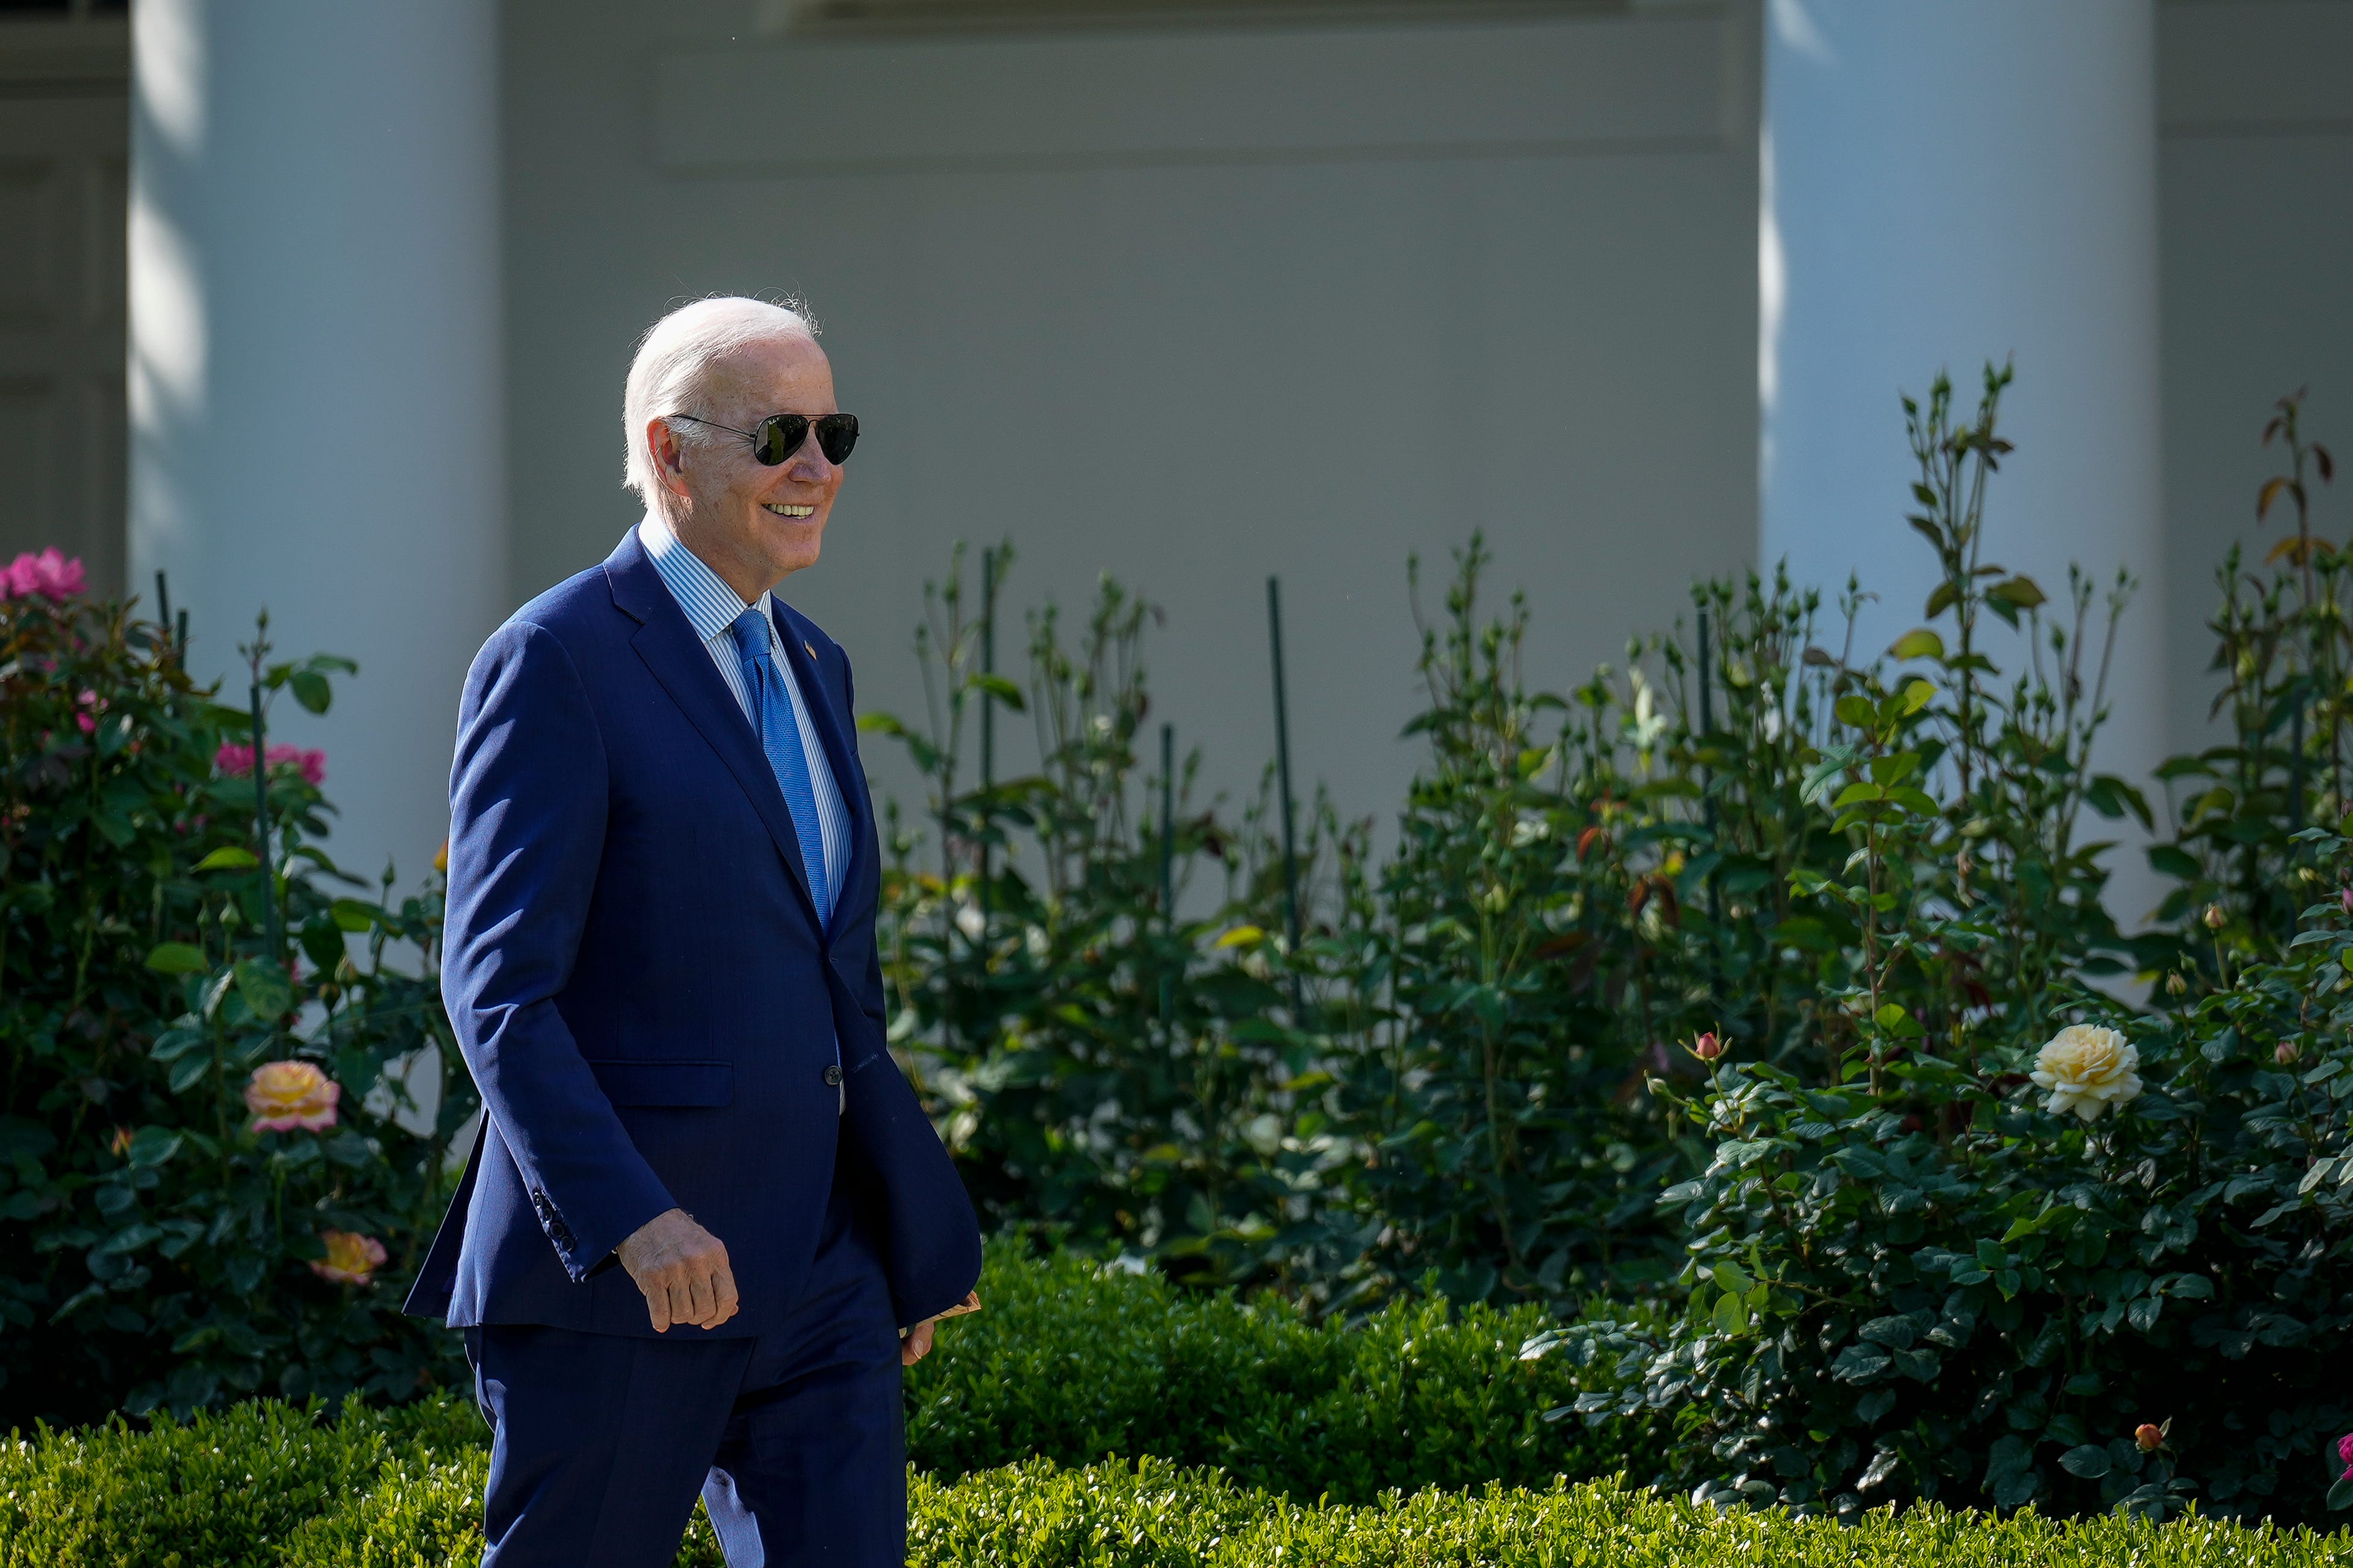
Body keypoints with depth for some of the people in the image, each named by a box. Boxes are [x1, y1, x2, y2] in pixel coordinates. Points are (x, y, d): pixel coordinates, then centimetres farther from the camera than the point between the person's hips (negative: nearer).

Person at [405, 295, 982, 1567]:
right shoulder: (556, 664, -9)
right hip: (616, 1273, -7)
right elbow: (498, 989, -16)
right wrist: (627, 1217, -27)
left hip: (818, 1272, 7)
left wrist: (921, 1240, 23)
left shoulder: (807, 666, 17)